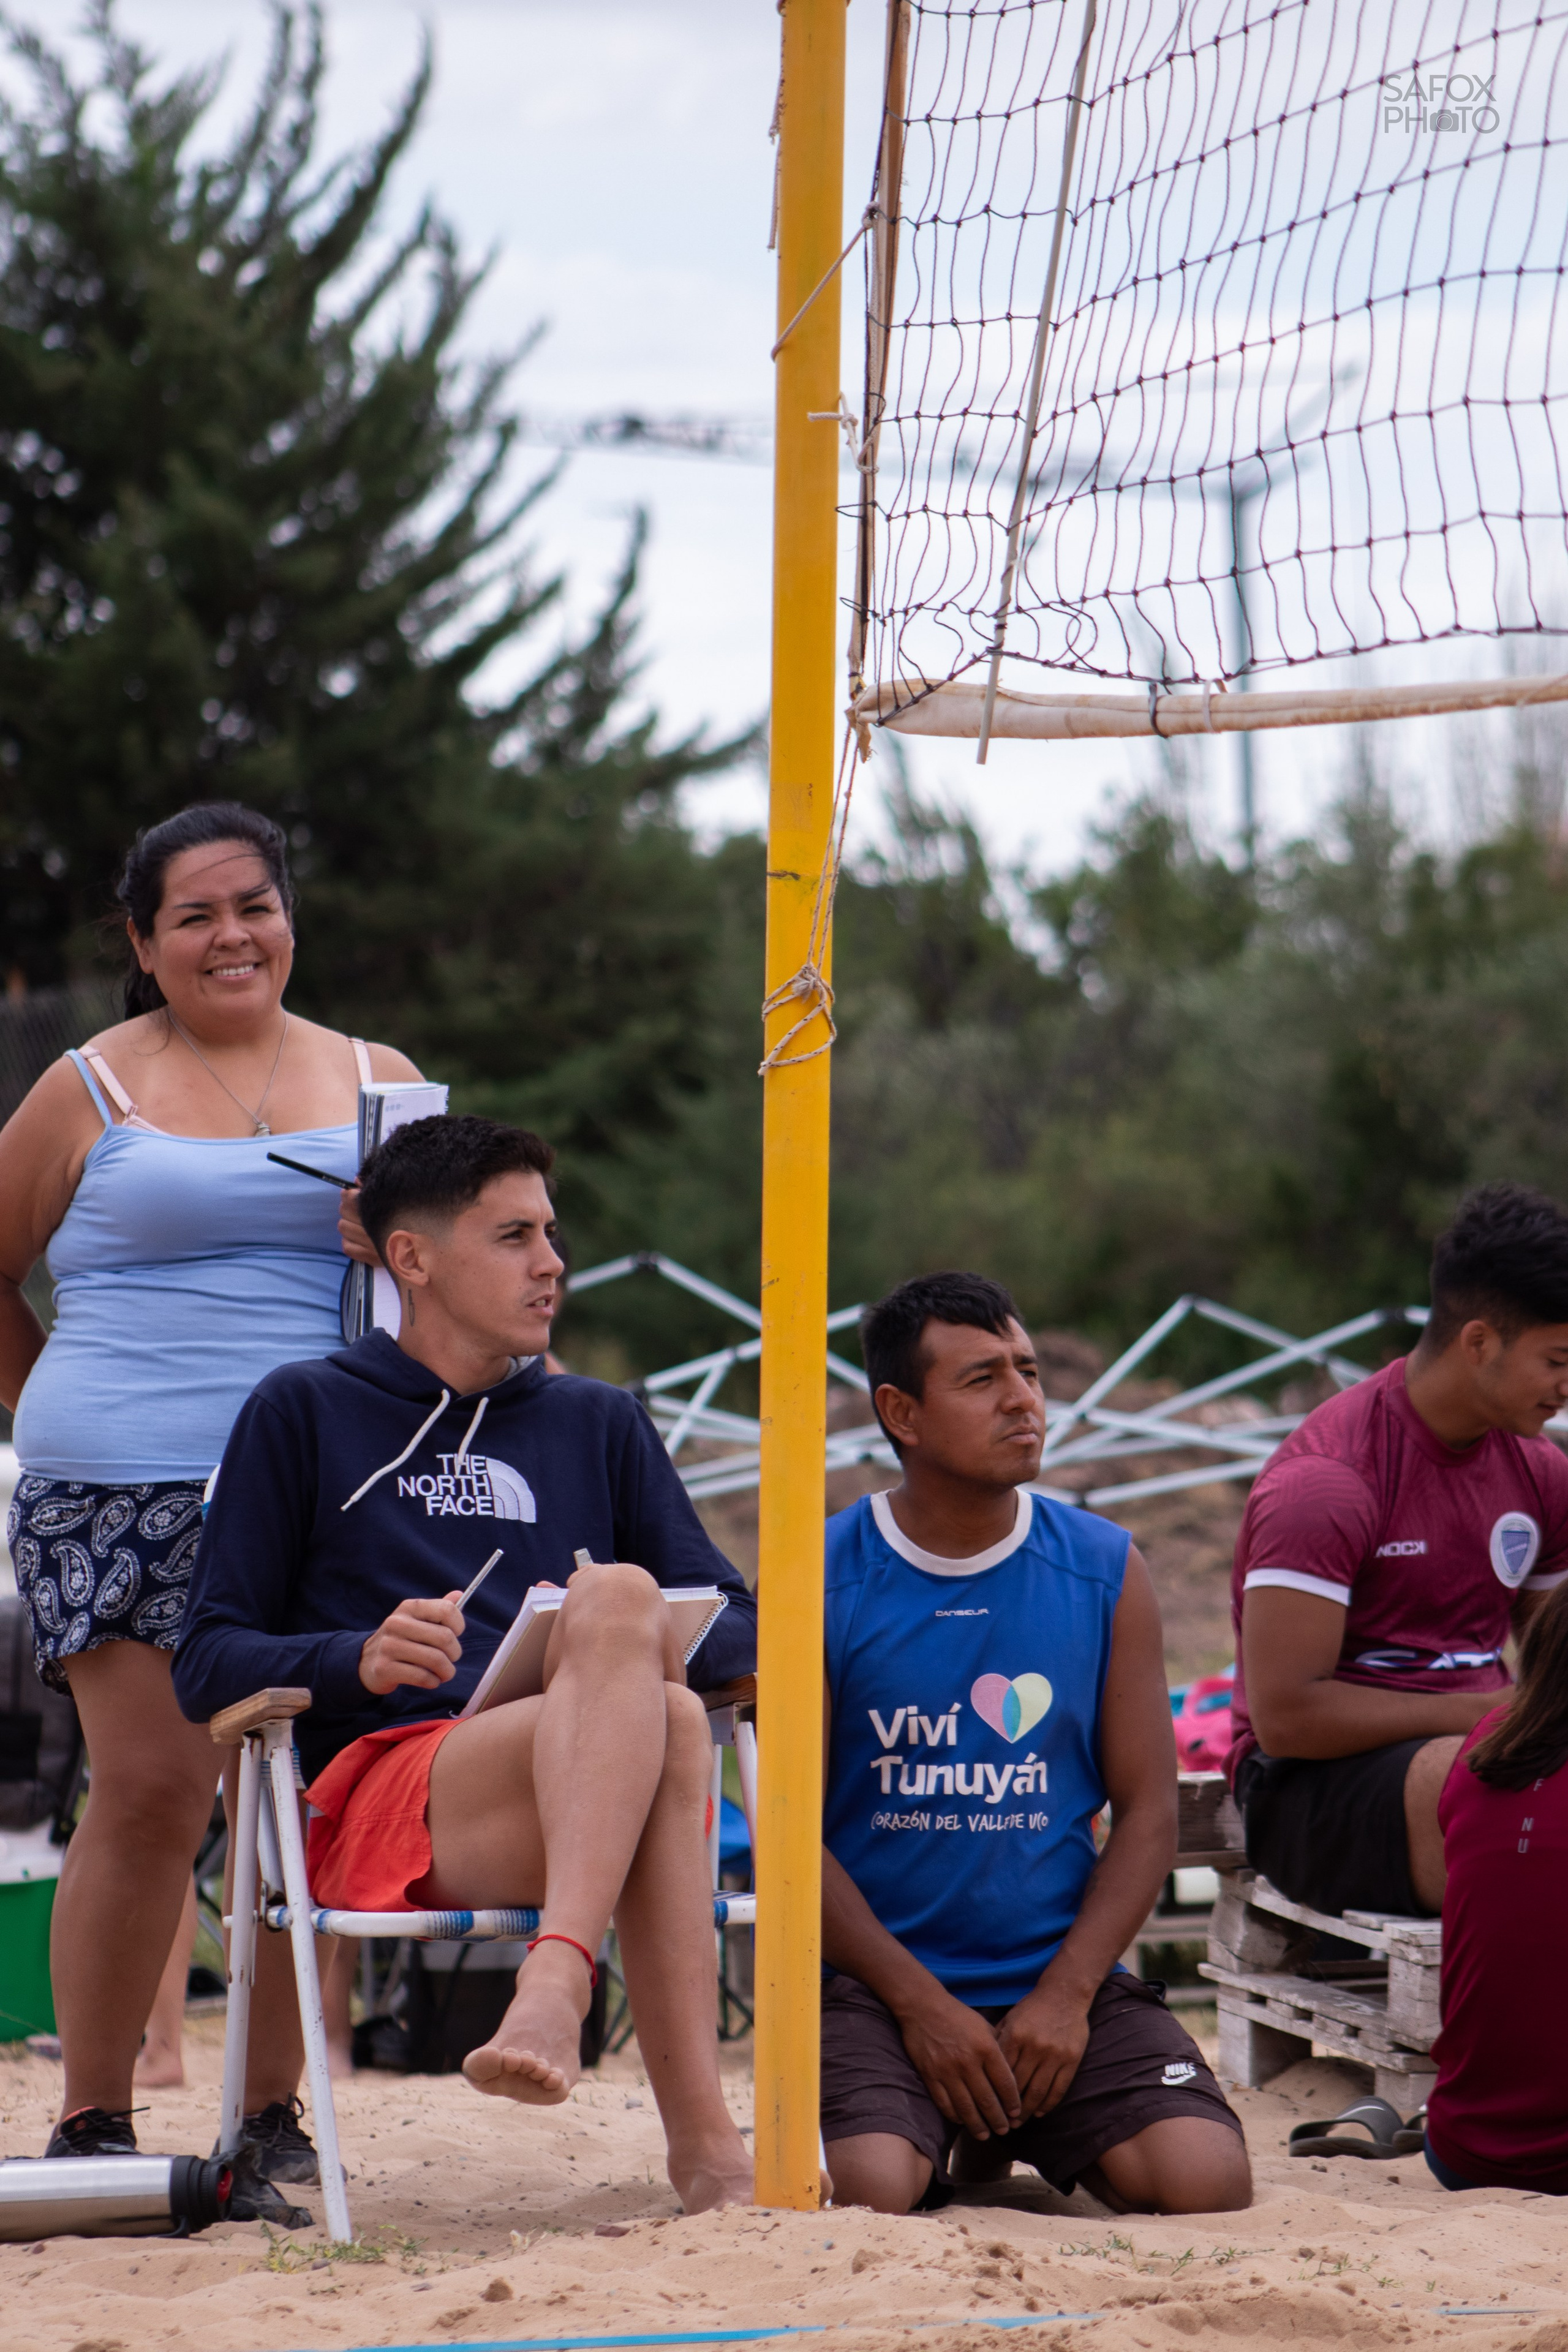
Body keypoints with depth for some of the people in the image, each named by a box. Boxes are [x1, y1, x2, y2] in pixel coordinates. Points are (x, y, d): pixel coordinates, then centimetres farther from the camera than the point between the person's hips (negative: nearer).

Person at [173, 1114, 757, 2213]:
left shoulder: (600, 1424, 26)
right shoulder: (305, 1413, 15)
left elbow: (738, 1626, 19)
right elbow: (207, 1666, 9)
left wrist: (647, 1640, -6)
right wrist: (359, 1660, -12)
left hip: (574, 1791, 3)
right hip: (371, 1801, -3)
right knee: (649, 1683, -35)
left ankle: (557, 1982, -53)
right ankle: (700, 2132, -47)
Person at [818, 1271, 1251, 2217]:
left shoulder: (1105, 1571, 6)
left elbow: (1149, 1812, 4)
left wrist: (1066, 1995, -9)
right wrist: (922, 2003, -12)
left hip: (1068, 1982, 2)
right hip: (880, 1985, -2)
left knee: (1209, 2186, -21)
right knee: (870, 2192, -31)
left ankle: (1020, 2137, 11)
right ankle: (949, 2143, 7)